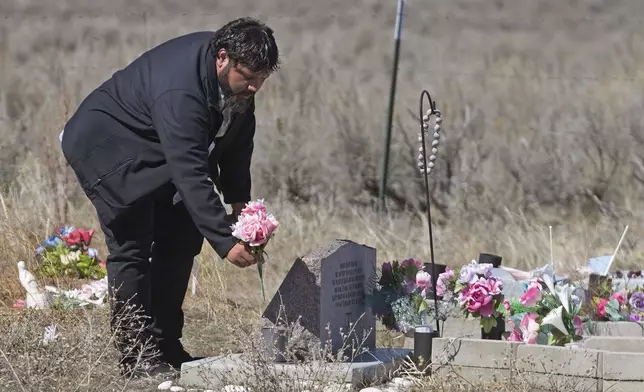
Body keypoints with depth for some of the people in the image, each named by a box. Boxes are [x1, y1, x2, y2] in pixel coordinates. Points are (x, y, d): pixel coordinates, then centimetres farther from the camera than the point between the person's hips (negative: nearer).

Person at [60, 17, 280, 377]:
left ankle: (165, 344, 13)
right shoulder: (180, 91, -39)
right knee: (131, 246, -14)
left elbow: (237, 136, 5)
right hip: (106, 144, -9)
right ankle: (137, 356, -11)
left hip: (155, 153, 9)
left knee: (181, 239, 6)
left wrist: (239, 200, -3)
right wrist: (225, 242, -44)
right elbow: (191, 175, -42)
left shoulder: (237, 79, -12)